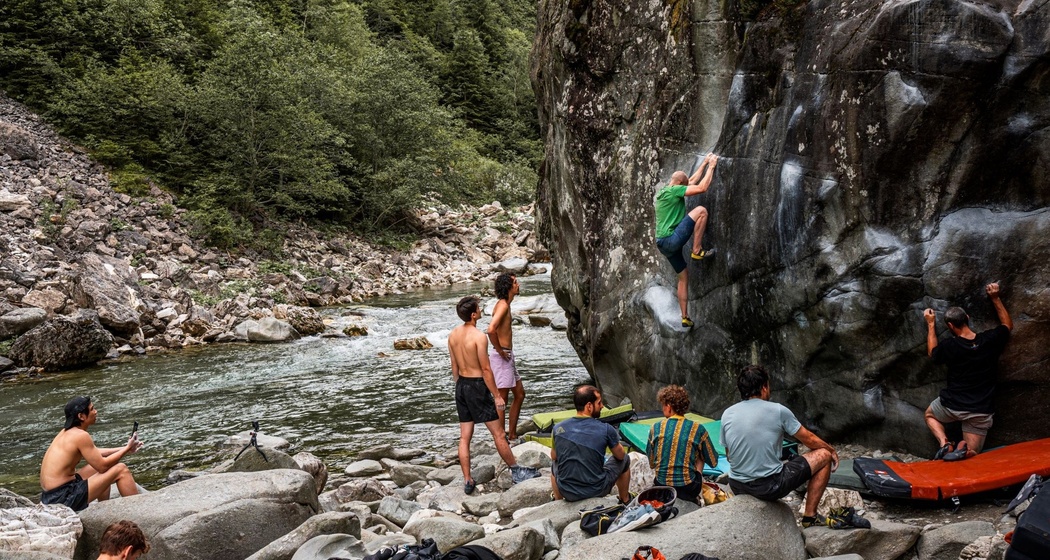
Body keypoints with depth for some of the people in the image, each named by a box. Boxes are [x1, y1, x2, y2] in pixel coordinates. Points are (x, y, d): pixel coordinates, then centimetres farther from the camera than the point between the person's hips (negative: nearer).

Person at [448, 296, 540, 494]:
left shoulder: (453, 335, 3)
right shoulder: (479, 336, -19)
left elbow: (454, 367, 11)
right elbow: (486, 370, -17)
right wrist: (497, 396, -10)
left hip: (461, 386, 7)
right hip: (477, 386, -7)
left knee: (465, 437, 10)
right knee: (498, 433, 5)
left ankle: (467, 481, 14)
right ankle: (516, 472, 16)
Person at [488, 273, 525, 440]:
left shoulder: (504, 304, 13)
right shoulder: (503, 305, -17)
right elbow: (491, 329, -32)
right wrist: (500, 351, -20)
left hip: (507, 356, 10)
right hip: (502, 356, -10)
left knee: (519, 394, 18)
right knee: (501, 399, -3)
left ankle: (512, 434, 26)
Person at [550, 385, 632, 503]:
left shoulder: (558, 428, -8)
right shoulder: (606, 430, -15)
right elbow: (620, 455, 3)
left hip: (568, 493, 2)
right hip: (597, 491, -2)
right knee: (625, 460, 24)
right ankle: (625, 500, 42)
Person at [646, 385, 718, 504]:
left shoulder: (656, 428, -4)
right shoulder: (697, 429, -7)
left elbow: (651, 464, 5)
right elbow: (713, 462, 3)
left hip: (661, 486, 2)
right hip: (688, 489, -2)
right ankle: (694, 498, 27)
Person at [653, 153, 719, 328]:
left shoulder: (662, 192, 19)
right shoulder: (674, 190, -9)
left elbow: (693, 180, 30)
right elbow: (702, 187, -14)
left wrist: (705, 162, 31)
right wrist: (711, 167, -2)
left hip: (663, 244, 10)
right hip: (671, 240, -10)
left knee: (683, 277, 19)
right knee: (701, 210, -13)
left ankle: (685, 317, 20)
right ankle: (697, 251, -9)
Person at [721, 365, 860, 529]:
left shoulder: (727, 414, 2)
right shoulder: (777, 411, -9)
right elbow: (810, 440, 5)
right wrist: (832, 450, 25)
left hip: (737, 487, 5)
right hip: (770, 487, -5)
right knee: (824, 455, 11)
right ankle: (810, 516, 18)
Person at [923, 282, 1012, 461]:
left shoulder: (950, 346, -13)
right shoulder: (990, 340, -10)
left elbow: (932, 352, 12)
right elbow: (1008, 325, 13)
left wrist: (931, 324, 15)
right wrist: (995, 298, 13)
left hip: (952, 405, -1)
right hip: (980, 411, 2)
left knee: (930, 414, 32)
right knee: (972, 453, 14)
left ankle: (944, 443, 1)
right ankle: (962, 449, -24)